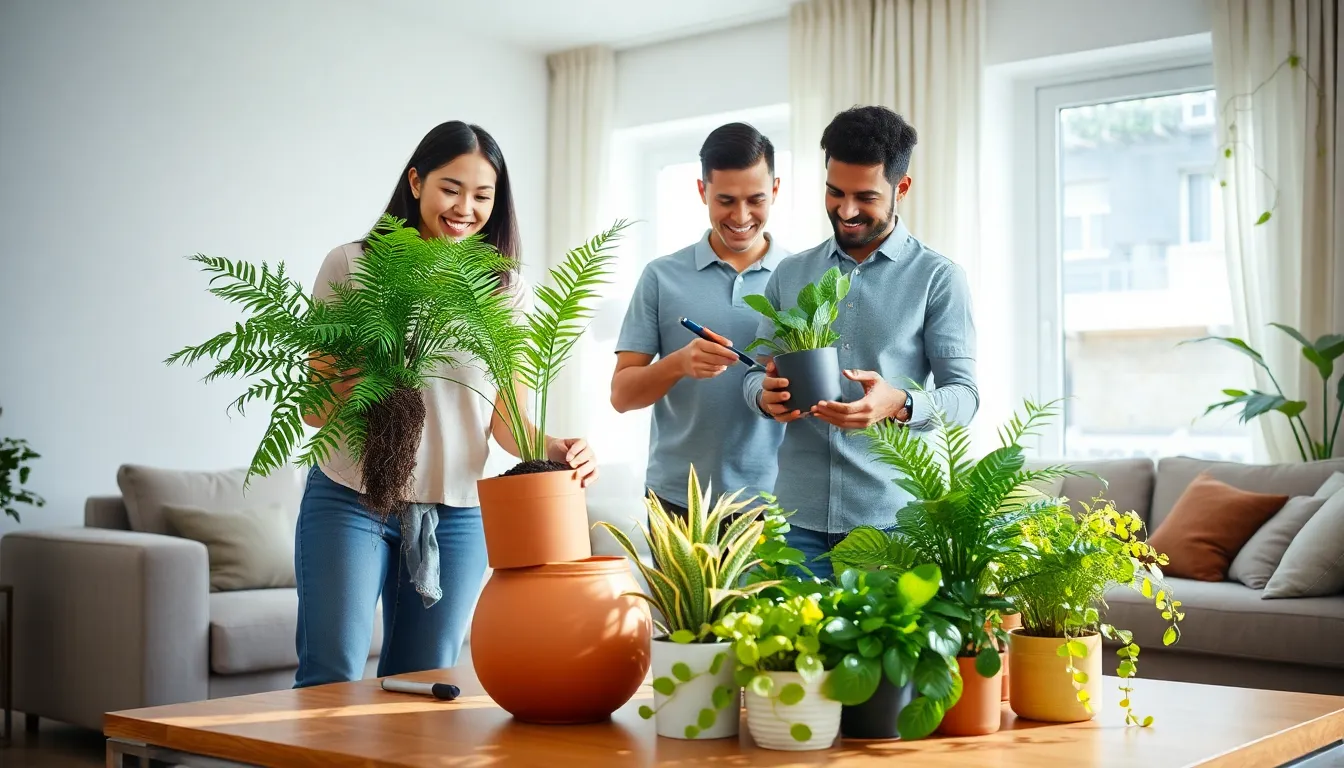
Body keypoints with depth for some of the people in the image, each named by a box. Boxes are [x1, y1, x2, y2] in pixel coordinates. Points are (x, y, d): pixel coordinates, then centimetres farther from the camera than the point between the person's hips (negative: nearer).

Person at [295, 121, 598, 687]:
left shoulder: (507, 292, 6)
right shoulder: (353, 265, -2)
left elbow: (506, 417, 5)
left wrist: (554, 450, -17)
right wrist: (344, 390, -25)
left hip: (458, 513, 3)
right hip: (351, 499, -2)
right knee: (330, 679, -5)